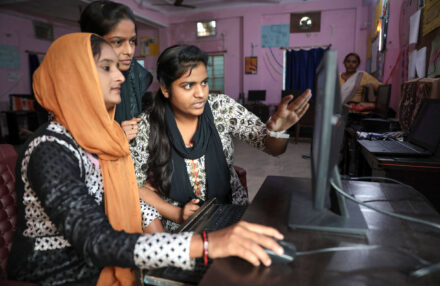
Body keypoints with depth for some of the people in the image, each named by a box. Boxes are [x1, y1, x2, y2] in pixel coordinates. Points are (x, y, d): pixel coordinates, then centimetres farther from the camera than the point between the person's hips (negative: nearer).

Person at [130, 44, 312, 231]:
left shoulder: (221, 107, -9)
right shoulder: (146, 126, -12)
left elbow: (274, 148, -7)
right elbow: (137, 185, -3)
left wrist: (276, 129, -31)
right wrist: (177, 214, -15)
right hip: (179, 227, -1)